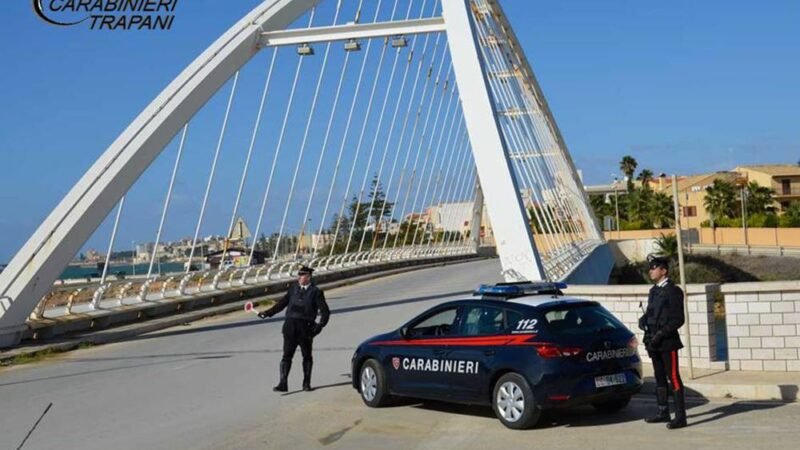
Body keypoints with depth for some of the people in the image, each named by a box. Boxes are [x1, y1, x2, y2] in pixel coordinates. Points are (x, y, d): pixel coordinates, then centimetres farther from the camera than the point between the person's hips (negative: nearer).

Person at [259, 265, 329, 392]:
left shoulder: (316, 292, -1)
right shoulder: (293, 288, 10)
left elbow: (325, 311, -2)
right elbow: (282, 303, 15)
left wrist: (321, 324, -16)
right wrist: (268, 313, 9)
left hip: (305, 327, -2)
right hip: (290, 325, 3)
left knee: (307, 356, 10)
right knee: (287, 355, -2)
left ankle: (306, 383, 22)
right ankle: (283, 383, -1)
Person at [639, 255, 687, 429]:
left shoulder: (673, 291, -9)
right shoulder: (653, 291, 15)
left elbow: (678, 319, -13)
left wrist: (661, 333, -20)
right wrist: (643, 320, 0)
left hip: (667, 341, -8)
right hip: (654, 341, 8)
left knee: (673, 378, -6)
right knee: (659, 377, 14)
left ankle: (680, 416, -3)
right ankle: (663, 412, 23)